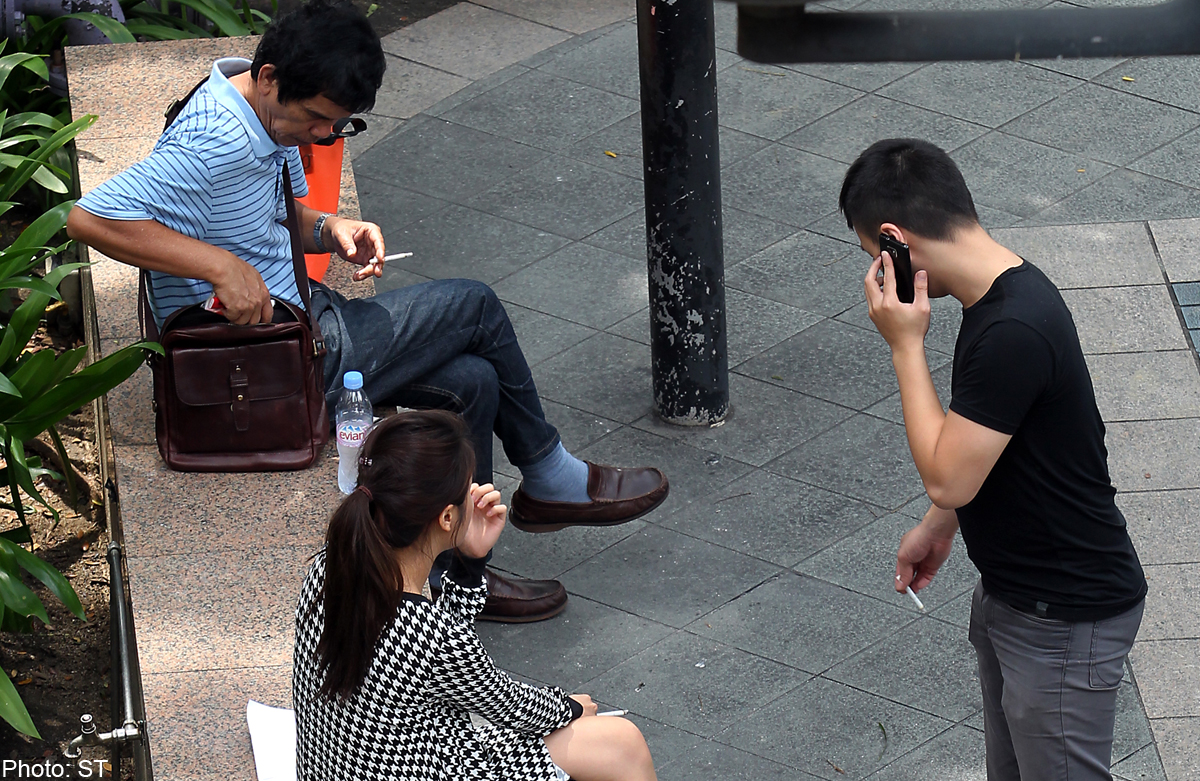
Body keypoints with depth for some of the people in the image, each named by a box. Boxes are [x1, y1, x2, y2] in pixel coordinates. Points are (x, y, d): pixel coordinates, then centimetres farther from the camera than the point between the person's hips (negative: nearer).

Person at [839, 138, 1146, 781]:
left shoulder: (1014, 332, -32)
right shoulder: (1001, 296, 1)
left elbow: (947, 478, -26)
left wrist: (905, 346, -20)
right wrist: (939, 526, 22)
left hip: (1067, 619, -10)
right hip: (1009, 594, 10)